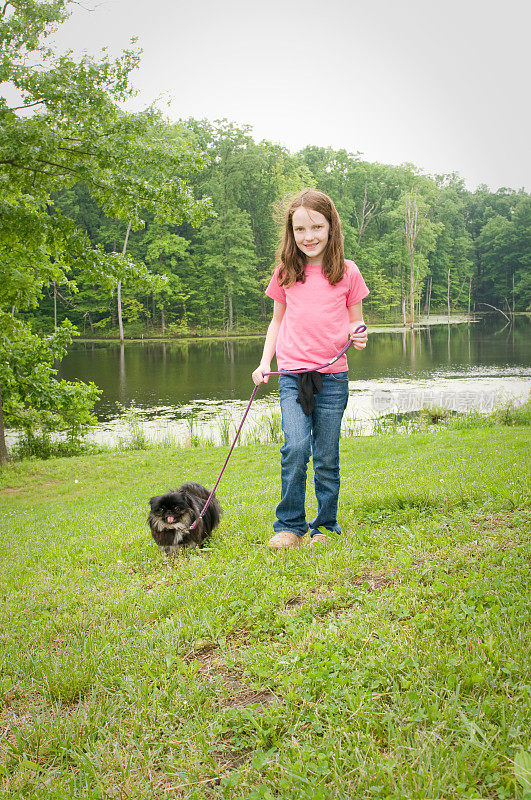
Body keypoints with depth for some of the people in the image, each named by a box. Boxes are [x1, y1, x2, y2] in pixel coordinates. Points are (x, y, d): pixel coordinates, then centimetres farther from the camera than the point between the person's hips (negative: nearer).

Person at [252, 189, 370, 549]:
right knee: (295, 446, -17)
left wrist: (358, 335, -12)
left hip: (333, 377, 0)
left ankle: (325, 526, 23)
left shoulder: (347, 272, 3)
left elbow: (355, 321, 11)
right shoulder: (285, 273, 7)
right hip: (292, 374, 0)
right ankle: (289, 526, -1)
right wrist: (265, 361, 7)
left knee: (326, 459, 5)